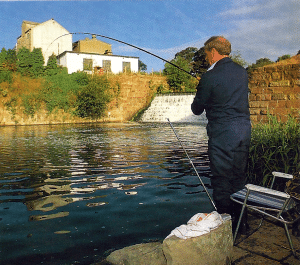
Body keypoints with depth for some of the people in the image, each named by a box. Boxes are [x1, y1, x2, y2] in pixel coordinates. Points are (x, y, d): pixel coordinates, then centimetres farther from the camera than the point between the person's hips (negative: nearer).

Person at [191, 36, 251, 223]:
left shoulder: (210, 77, -11)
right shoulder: (242, 72, 9)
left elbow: (197, 109, -4)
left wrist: (198, 104, 20)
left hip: (222, 133, -7)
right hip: (245, 129, 7)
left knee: (221, 179, 3)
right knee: (239, 177, 16)